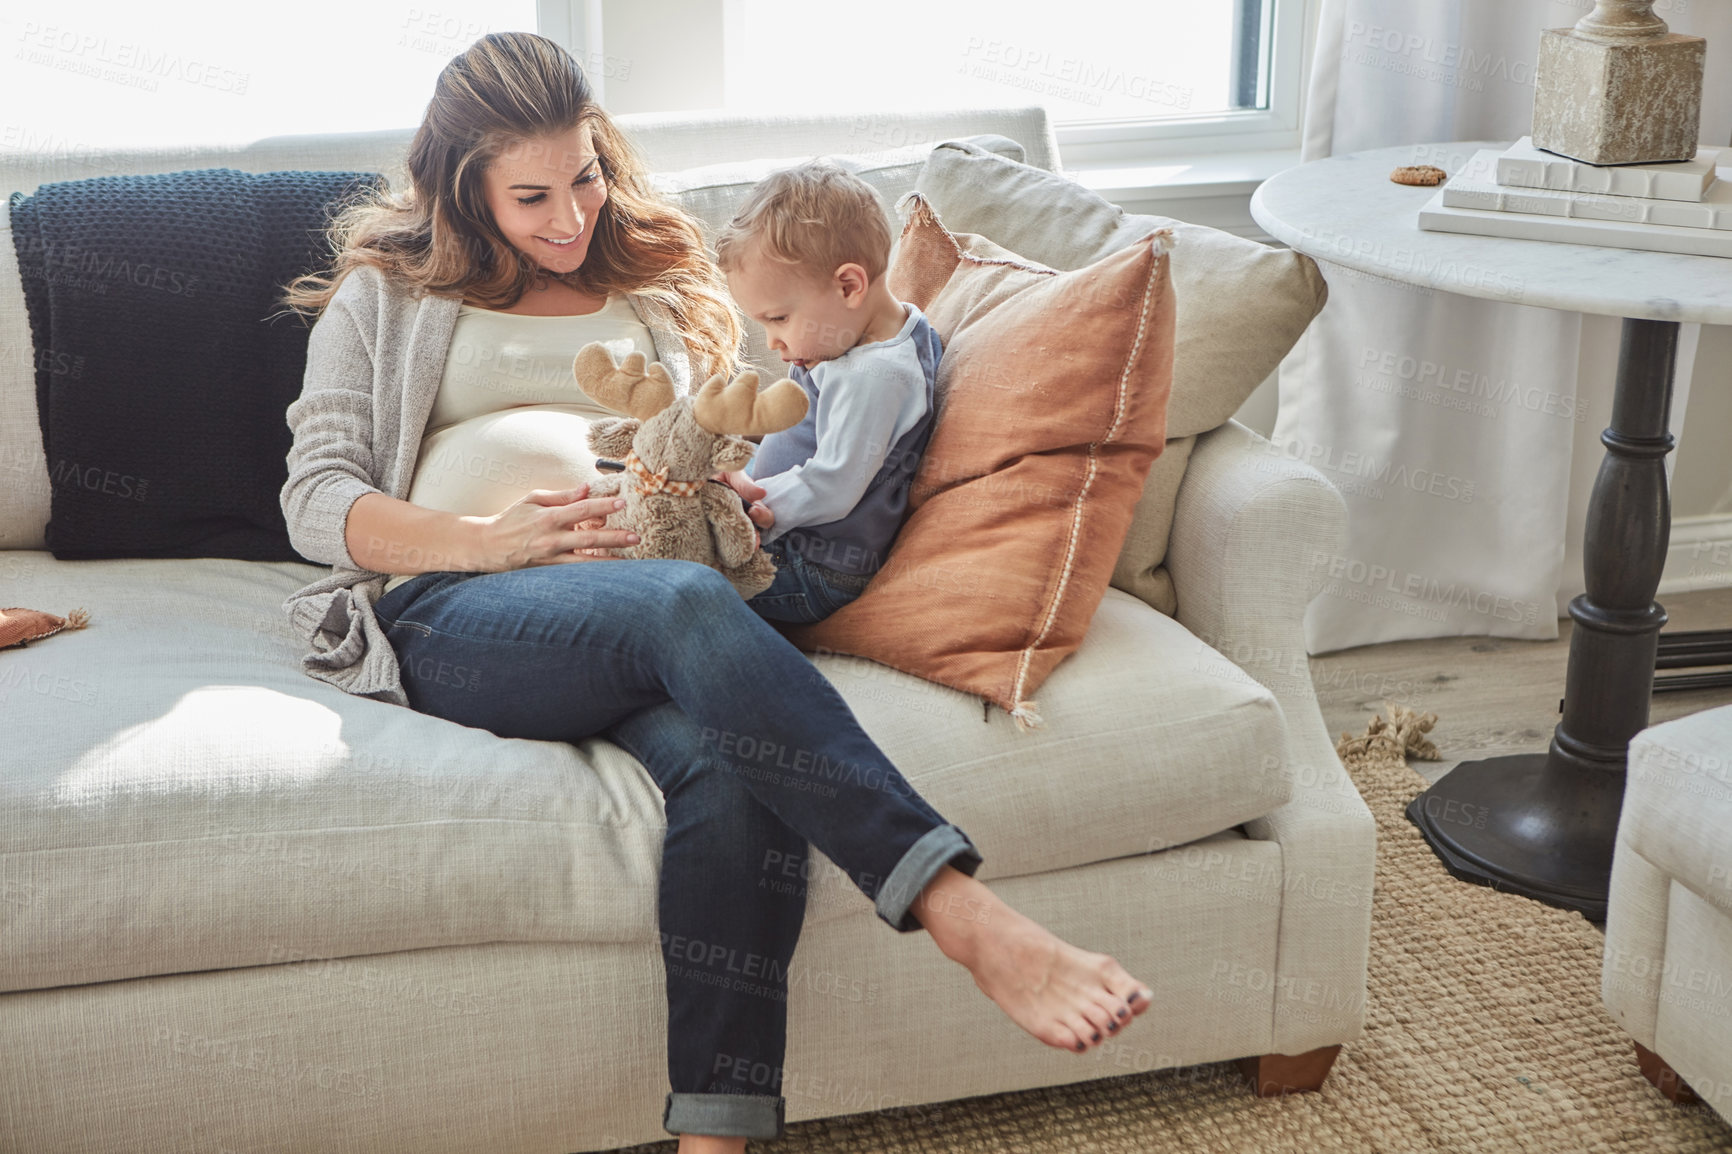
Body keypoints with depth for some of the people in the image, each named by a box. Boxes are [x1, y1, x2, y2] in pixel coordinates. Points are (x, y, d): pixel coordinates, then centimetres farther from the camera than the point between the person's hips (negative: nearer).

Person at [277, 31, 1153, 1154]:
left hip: (638, 626, 3)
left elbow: (719, 467, 28)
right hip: (447, 617, -3)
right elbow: (316, 501, 9)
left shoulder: (655, 292, 29)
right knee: (686, 603, -38)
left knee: (725, 762, -37)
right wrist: (490, 538, -9)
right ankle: (970, 919, -48)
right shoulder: (386, 298, 20)